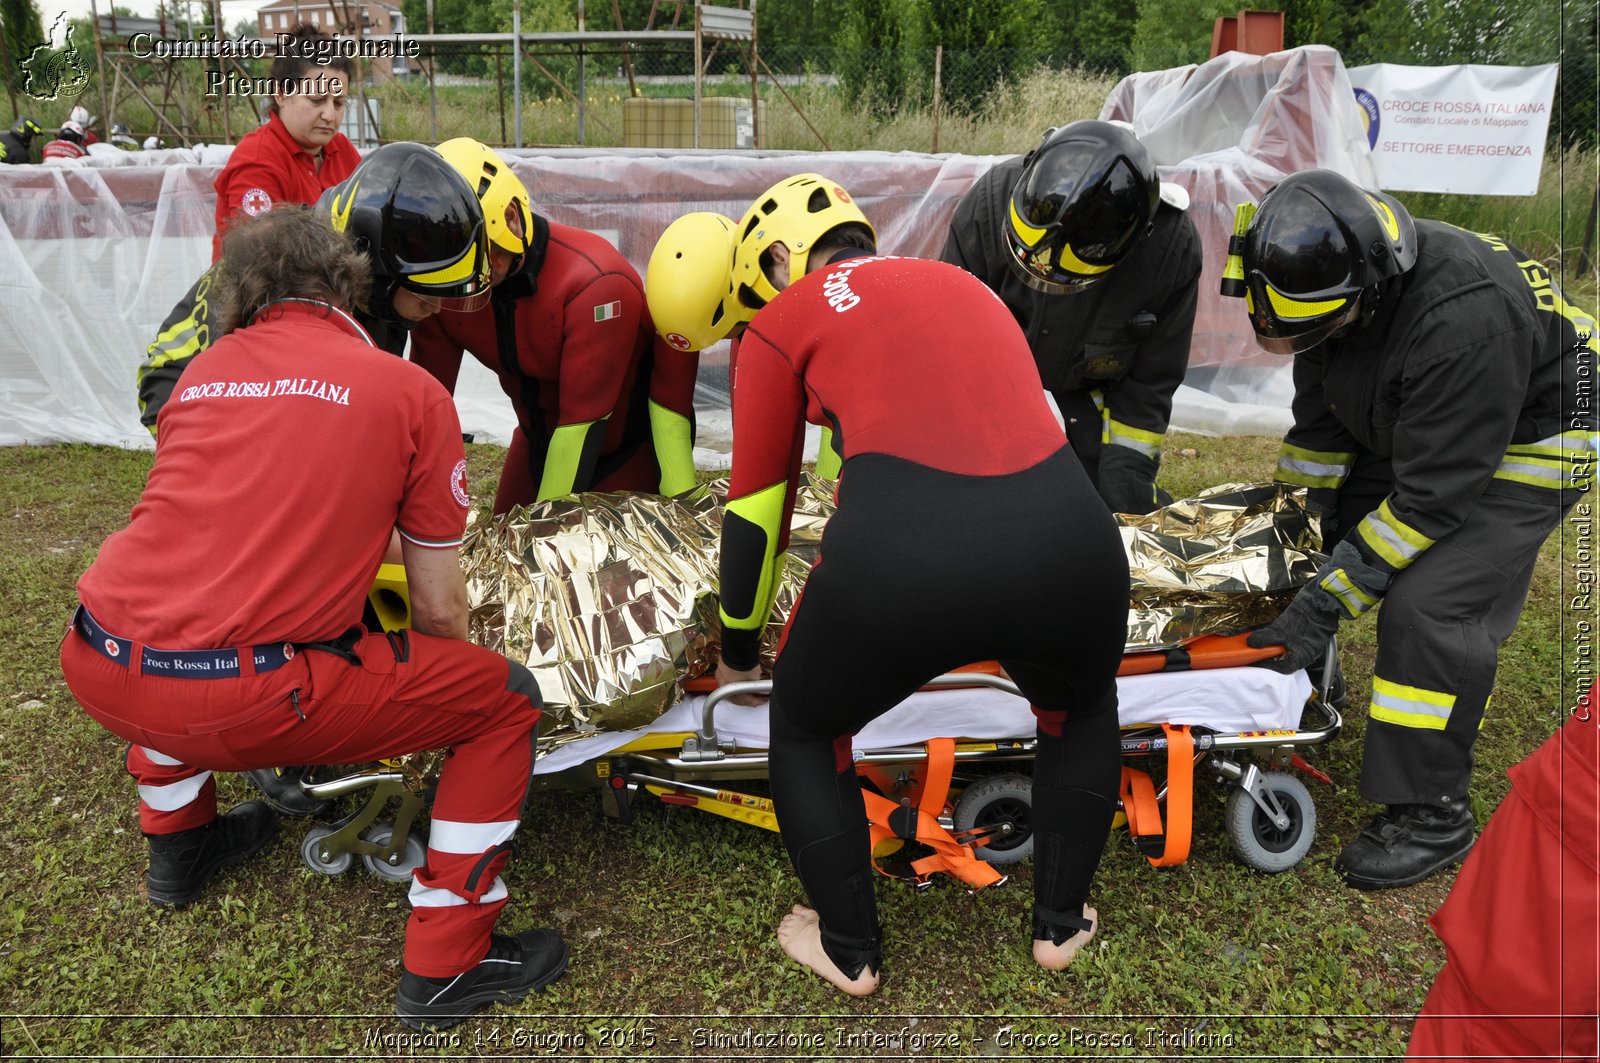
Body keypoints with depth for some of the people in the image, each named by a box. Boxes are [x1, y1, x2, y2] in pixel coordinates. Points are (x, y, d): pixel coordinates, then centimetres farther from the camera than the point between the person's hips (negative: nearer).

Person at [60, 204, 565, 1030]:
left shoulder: (201, 371, 16)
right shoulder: (411, 392, 3)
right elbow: (440, 608, 6)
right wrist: (441, 703, 28)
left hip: (96, 671, 6)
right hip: (244, 699, -6)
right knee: (507, 700, 8)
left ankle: (177, 838, 50)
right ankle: (444, 965, 14)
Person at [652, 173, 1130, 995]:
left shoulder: (784, 319, 17)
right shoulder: (963, 284, 31)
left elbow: (755, 508, 21)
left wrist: (737, 653, 37)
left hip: (899, 551, -4)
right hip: (1065, 531, 5)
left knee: (804, 730, 28)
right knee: (1082, 712, 37)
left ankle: (849, 953, 38)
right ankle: (1061, 925, 44)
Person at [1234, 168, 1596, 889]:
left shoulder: (1464, 321, -39)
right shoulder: (1328, 280, -14)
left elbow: (1431, 498, -35)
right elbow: (1319, 419, 1)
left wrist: (1325, 601, -32)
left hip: (1525, 444, -8)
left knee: (1428, 603, -19)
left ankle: (1432, 816, -7)